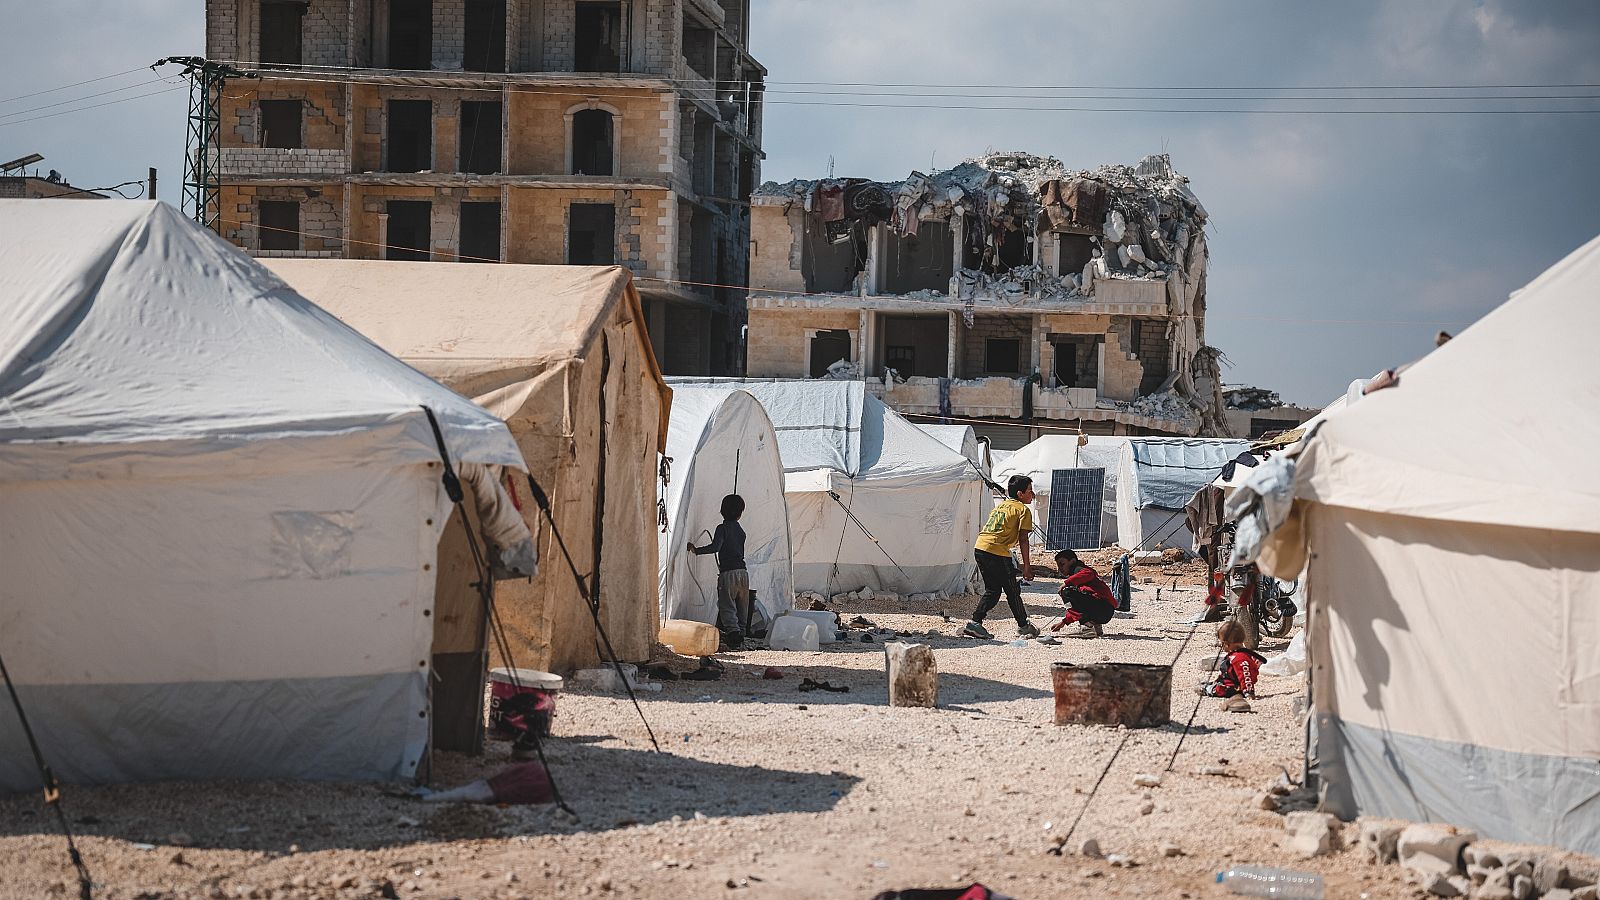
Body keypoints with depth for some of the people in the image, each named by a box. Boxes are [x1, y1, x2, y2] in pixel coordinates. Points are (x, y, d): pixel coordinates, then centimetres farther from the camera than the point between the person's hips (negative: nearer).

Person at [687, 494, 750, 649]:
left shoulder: (723, 528, -5)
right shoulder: (741, 531, 16)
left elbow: (715, 547, -21)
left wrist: (696, 550, -12)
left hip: (728, 573, -6)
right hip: (743, 572, 6)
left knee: (727, 607, -6)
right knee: (742, 608, 13)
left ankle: (733, 633, -23)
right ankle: (741, 635, 14)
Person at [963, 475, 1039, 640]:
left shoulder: (1001, 505, 23)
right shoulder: (1023, 510, 0)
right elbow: (1023, 540, -6)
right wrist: (1027, 567, -5)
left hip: (979, 548, 8)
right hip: (997, 552, -8)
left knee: (993, 590, 15)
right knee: (1013, 590, 7)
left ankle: (975, 622, 4)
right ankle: (1023, 625, 19)